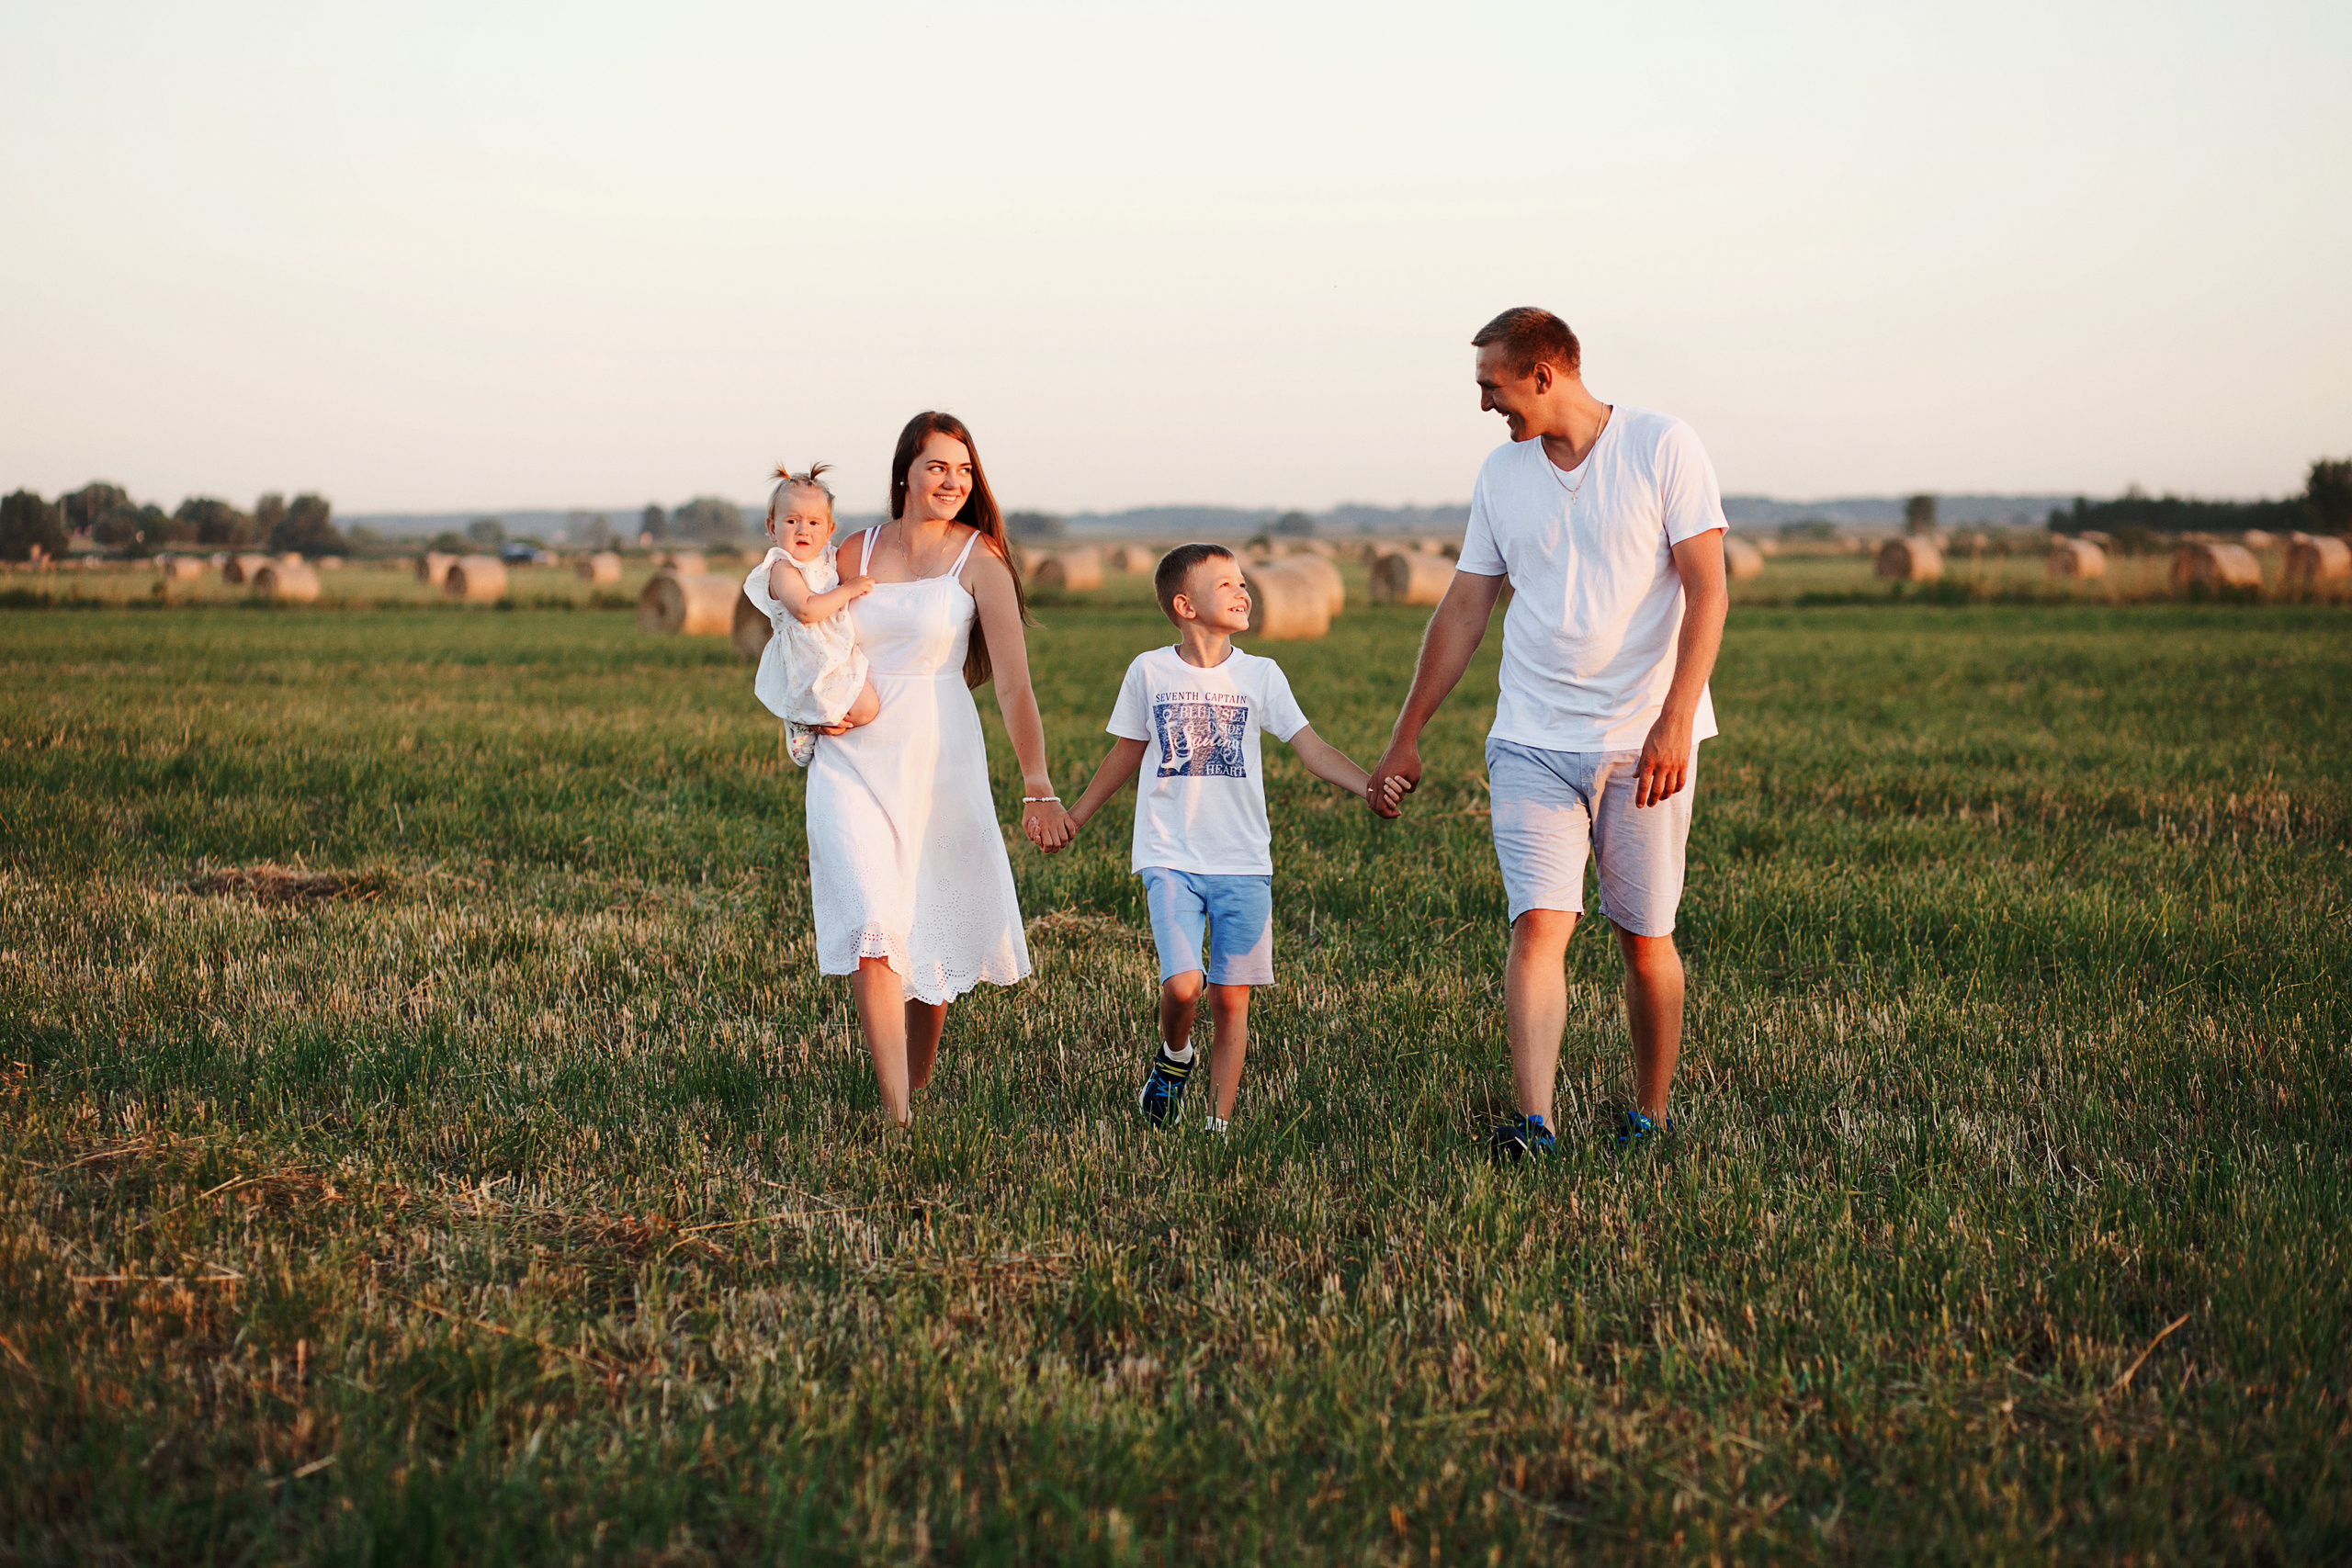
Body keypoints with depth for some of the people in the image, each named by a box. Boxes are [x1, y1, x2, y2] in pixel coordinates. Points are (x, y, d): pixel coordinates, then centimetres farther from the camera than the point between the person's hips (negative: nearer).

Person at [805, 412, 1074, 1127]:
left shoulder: (978, 559, -3)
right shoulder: (857, 553, 6)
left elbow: (1012, 681, -12)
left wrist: (1037, 784, -21)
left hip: (939, 757, -1)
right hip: (853, 758, 1)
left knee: (934, 927, 7)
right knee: (870, 927, -14)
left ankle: (918, 1084, 30)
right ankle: (896, 1117, -16)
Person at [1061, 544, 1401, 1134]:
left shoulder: (1261, 675, 3)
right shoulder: (1149, 671, 2)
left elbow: (1312, 749, -1)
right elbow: (1126, 754, 16)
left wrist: (1369, 786, -18)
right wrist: (1076, 815, 21)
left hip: (1243, 863, 1)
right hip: (1170, 858, -1)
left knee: (1231, 998, 1)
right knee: (1182, 984, -17)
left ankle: (1220, 1123, 13)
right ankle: (1174, 1058, 15)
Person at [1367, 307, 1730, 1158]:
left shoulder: (1663, 447, -4)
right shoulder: (1501, 473, 9)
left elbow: (1707, 591, -9)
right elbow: (1463, 612, 15)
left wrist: (1674, 721, -18)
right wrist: (1406, 736, 17)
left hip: (1646, 740, -2)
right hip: (1533, 741, 3)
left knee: (1645, 938, 5)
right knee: (1538, 923, -13)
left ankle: (1649, 1116, 21)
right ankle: (1533, 1124, -19)